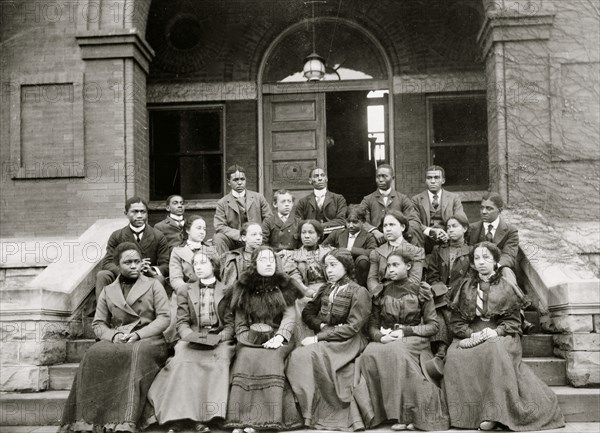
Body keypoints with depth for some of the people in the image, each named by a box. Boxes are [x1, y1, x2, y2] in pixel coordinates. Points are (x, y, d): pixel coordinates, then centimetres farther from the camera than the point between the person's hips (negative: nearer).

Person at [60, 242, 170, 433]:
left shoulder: (154, 285, 14)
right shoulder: (107, 291, 21)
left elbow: (164, 318, 4)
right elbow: (98, 324, 16)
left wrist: (138, 334, -11)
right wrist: (114, 335, -7)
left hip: (148, 339, -2)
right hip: (116, 341, 2)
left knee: (136, 354, -38)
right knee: (95, 354, -31)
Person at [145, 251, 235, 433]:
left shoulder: (226, 291, 11)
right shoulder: (185, 292, 18)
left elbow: (230, 324, 5)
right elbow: (182, 323, 9)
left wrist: (217, 339, -13)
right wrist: (191, 336, -12)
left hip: (219, 340, -1)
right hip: (192, 339, 1)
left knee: (218, 363, -33)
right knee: (184, 363, -30)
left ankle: (206, 416, -40)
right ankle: (180, 416, -36)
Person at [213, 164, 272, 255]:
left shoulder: (258, 198, 9)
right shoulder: (222, 203, 4)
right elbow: (219, 227, -7)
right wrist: (240, 235, -22)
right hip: (234, 242, 0)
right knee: (217, 238, -28)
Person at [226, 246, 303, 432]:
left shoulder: (284, 285, 10)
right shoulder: (244, 287, 11)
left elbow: (290, 315, 1)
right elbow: (240, 322, 8)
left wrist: (280, 336, -17)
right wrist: (249, 337, -11)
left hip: (278, 338, -1)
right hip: (251, 339, 1)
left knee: (269, 359, -32)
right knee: (246, 358, -31)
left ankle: (268, 418, -34)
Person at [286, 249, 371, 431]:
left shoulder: (359, 293, -2)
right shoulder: (326, 289, 17)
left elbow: (352, 327, -10)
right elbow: (307, 313, 16)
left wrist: (318, 338, -16)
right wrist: (321, 326, -6)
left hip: (347, 342, -5)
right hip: (324, 338, 5)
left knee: (305, 355, -29)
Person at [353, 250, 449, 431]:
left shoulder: (420, 290, 5)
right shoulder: (381, 292, 13)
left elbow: (433, 326, 2)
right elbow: (372, 325, 12)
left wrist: (405, 331, -12)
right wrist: (381, 336, -11)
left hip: (414, 339, -3)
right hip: (386, 340, 3)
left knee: (396, 351, -37)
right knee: (370, 354, -32)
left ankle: (410, 414, -29)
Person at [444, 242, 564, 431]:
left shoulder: (506, 288, 13)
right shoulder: (464, 287, 16)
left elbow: (513, 321, 6)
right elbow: (456, 321, 10)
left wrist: (496, 331, -14)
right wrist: (471, 334, -10)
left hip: (500, 335, -1)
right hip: (470, 335, 2)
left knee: (494, 351, -38)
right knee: (456, 356, -33)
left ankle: (494, 413, -38)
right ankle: (465, 413, -29)